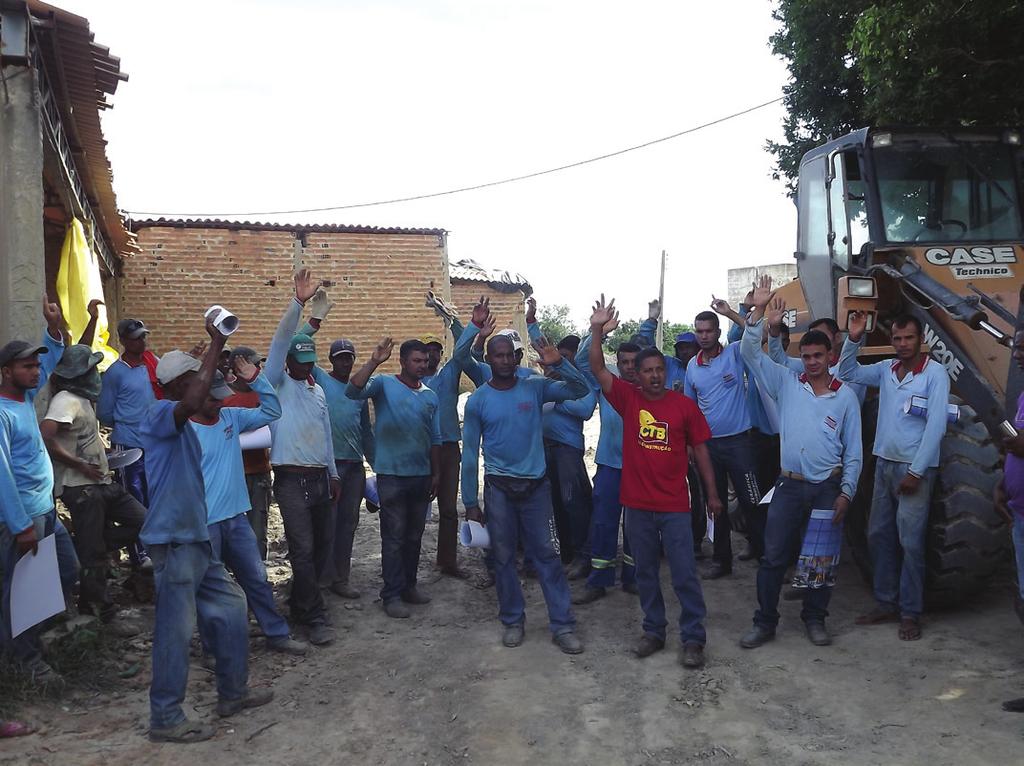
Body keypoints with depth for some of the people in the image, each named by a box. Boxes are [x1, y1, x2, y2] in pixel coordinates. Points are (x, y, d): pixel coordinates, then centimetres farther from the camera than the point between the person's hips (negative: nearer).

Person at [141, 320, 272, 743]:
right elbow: (192, 402, -34)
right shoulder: (158, 414, -13)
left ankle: (233, 692, 29)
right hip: (174, 539, -10)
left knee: (231, 606, 16)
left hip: (196, 538, 10)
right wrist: (215, 345, -28)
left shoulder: (181, 425, 17)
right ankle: (166, 719, 10)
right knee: (176, 629, -2)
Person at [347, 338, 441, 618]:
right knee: (394, 537, -1)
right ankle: (392, 595, 8)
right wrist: (374, 362, -32)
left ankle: (408, 585, 27)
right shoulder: (384, 384, -5)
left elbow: (435, 439, 14)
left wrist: (436, 473, 11)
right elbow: (353, 391, -24)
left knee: (414, 536, 14)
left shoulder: (430, 396, 11)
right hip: (392, 475, -5)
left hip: (422, 476, 6)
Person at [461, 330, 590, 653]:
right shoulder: (478, 400, -2)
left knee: (547, 555, 2)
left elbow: (580, 390, -6)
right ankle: (512, 620, 23)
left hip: (535, 484, 0)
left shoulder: (535, 387, 0)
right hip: (498, 487, 0)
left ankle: (563, 625, 9)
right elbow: (470, 454, 1)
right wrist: (470, 502, 0)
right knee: (503, 557, 8)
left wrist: (558, 363, -22)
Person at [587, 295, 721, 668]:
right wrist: (597, 332, -27)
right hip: (638, 505, 2)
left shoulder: (684, 405, -2)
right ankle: (653, 631, 28)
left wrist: (712, 493, 6)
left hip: (675, 506, -1)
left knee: (685, 574, 2)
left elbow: (700, 449, 4)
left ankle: (693, 638, 15)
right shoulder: (628, 399, -1)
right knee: (646, 573, 14)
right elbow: (598, 369, -11)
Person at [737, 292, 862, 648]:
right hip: (790, 485, 0)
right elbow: (750, 353, -5)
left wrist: (846, 492, -2)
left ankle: (815, 619, 26)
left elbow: (853, 450, 4)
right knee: (773, 557, 1)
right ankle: (765, 622, 12)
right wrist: (758, 312, -16)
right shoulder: (787, 383, 3)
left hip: (828, 488, 0)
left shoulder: (845, 395, 2)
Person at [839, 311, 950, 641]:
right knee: (878, 536, 10)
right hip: (884, 464, 6)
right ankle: (886, 604, 21)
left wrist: (916, 472, -16)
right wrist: (854, 339, -4)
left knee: (910, 542, -3)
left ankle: (910, 613, 8)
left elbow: (935, 426, -14)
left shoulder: (935, 373, -10)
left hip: (915, 469, -6)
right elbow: (848, 372, 12)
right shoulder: (885, 369, 8)